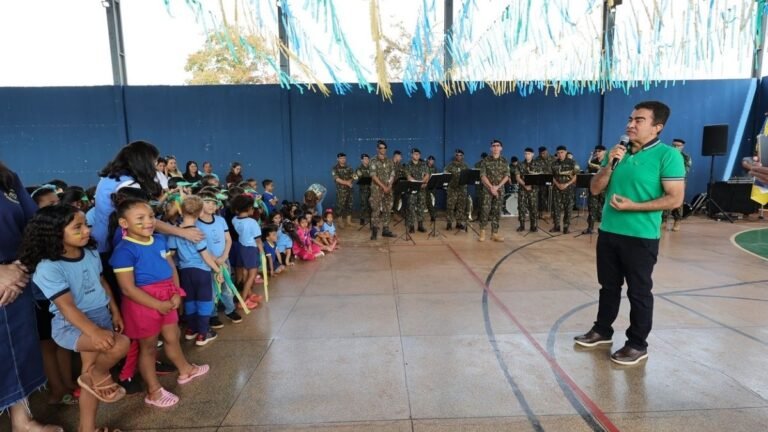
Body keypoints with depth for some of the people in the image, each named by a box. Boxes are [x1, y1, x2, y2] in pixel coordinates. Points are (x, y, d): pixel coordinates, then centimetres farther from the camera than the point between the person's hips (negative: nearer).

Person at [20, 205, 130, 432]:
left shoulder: (91, 253, -1)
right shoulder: (48, 268, -21)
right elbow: (67, 307, -25)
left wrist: (115, 312, 14)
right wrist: (95, 332, -35)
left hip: (99, 318, 7)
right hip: (70, 325, -6)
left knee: (92, 378, 15)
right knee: (121, 344, -30)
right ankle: (99, 376, 1)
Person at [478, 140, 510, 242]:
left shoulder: (504, 161, 6)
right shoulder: (485, 160, -1)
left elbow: (507, 176, 1)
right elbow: (483, 176, -6)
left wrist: (497, 186, -12)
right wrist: (491, 187, -15)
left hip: (499, 189, 2)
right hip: (487, 189, -2)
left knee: (496, 211, 3)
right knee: (485, 209, -10)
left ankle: (494, 233, 8)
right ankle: (482, 231, 3)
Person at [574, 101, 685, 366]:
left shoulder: (667, 155, -11)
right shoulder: (617, 152, 8)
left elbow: (675, 198, -15)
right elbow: (595, 189, 6)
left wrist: (633, 206, -20)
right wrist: (610, 164, -9)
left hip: (641, 237, -6)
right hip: (608, 232, 6)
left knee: (639, 292, 6)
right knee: (608, 286, 18)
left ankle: (638, 344, 20)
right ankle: (602, 330, 33)